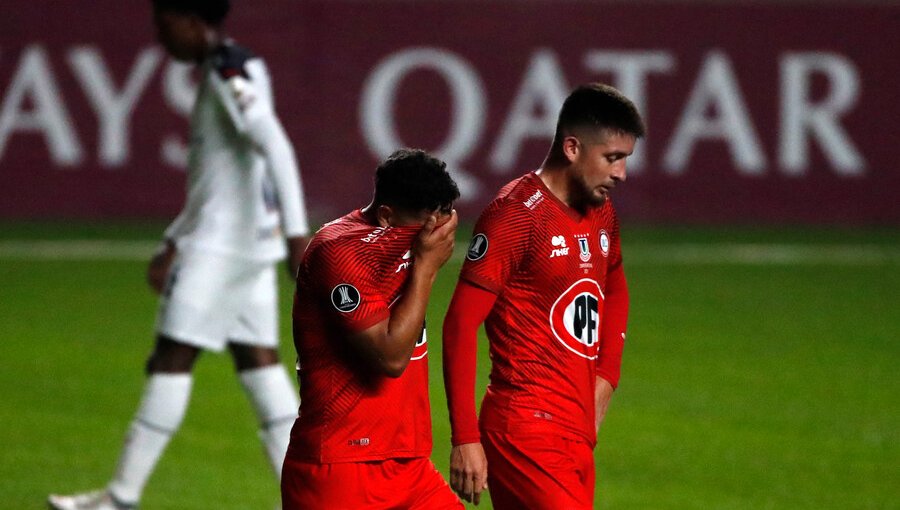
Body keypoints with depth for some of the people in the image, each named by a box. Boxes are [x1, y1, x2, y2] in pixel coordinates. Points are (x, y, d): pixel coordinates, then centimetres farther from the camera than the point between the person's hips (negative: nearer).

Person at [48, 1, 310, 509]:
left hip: (217, 247, -10)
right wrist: (174, 244, 27)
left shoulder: (230, 72, -13)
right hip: (253, 245, 10)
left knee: (172, 361, -5)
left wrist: (296, 232, -32)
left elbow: (275, 148, -25)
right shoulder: (230, 72, 18)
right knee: (258, 362, 7)